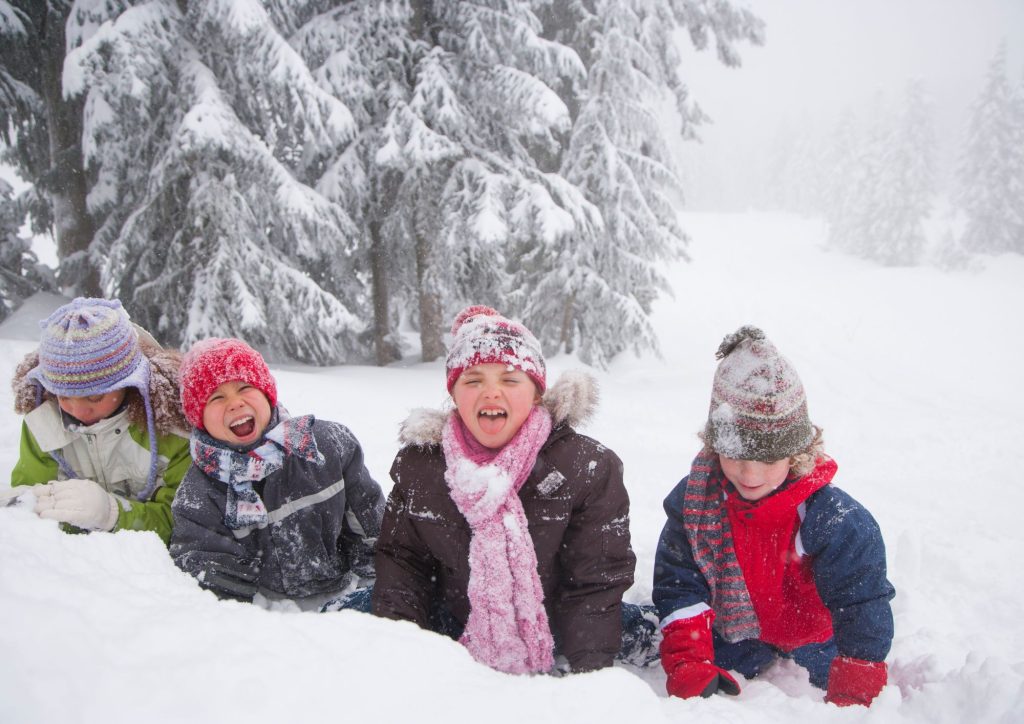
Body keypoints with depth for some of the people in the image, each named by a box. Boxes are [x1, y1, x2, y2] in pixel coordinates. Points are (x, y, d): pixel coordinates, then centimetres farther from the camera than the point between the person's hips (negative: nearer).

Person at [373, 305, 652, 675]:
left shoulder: (589, 467, -12)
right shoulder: (418, 464, -3)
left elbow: (595, 581, -11)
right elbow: (400, 558, 3)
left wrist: (586, 677, -18)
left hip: (551, 652, -1)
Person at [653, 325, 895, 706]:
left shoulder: (832, 518, -31)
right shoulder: (694, 498, -22)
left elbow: (862, 608, -25)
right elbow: (679, 586, -18)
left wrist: (851, 697, -26)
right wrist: (690, 667, -28)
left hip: (811, 641, -2)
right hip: (732, 632, 2)